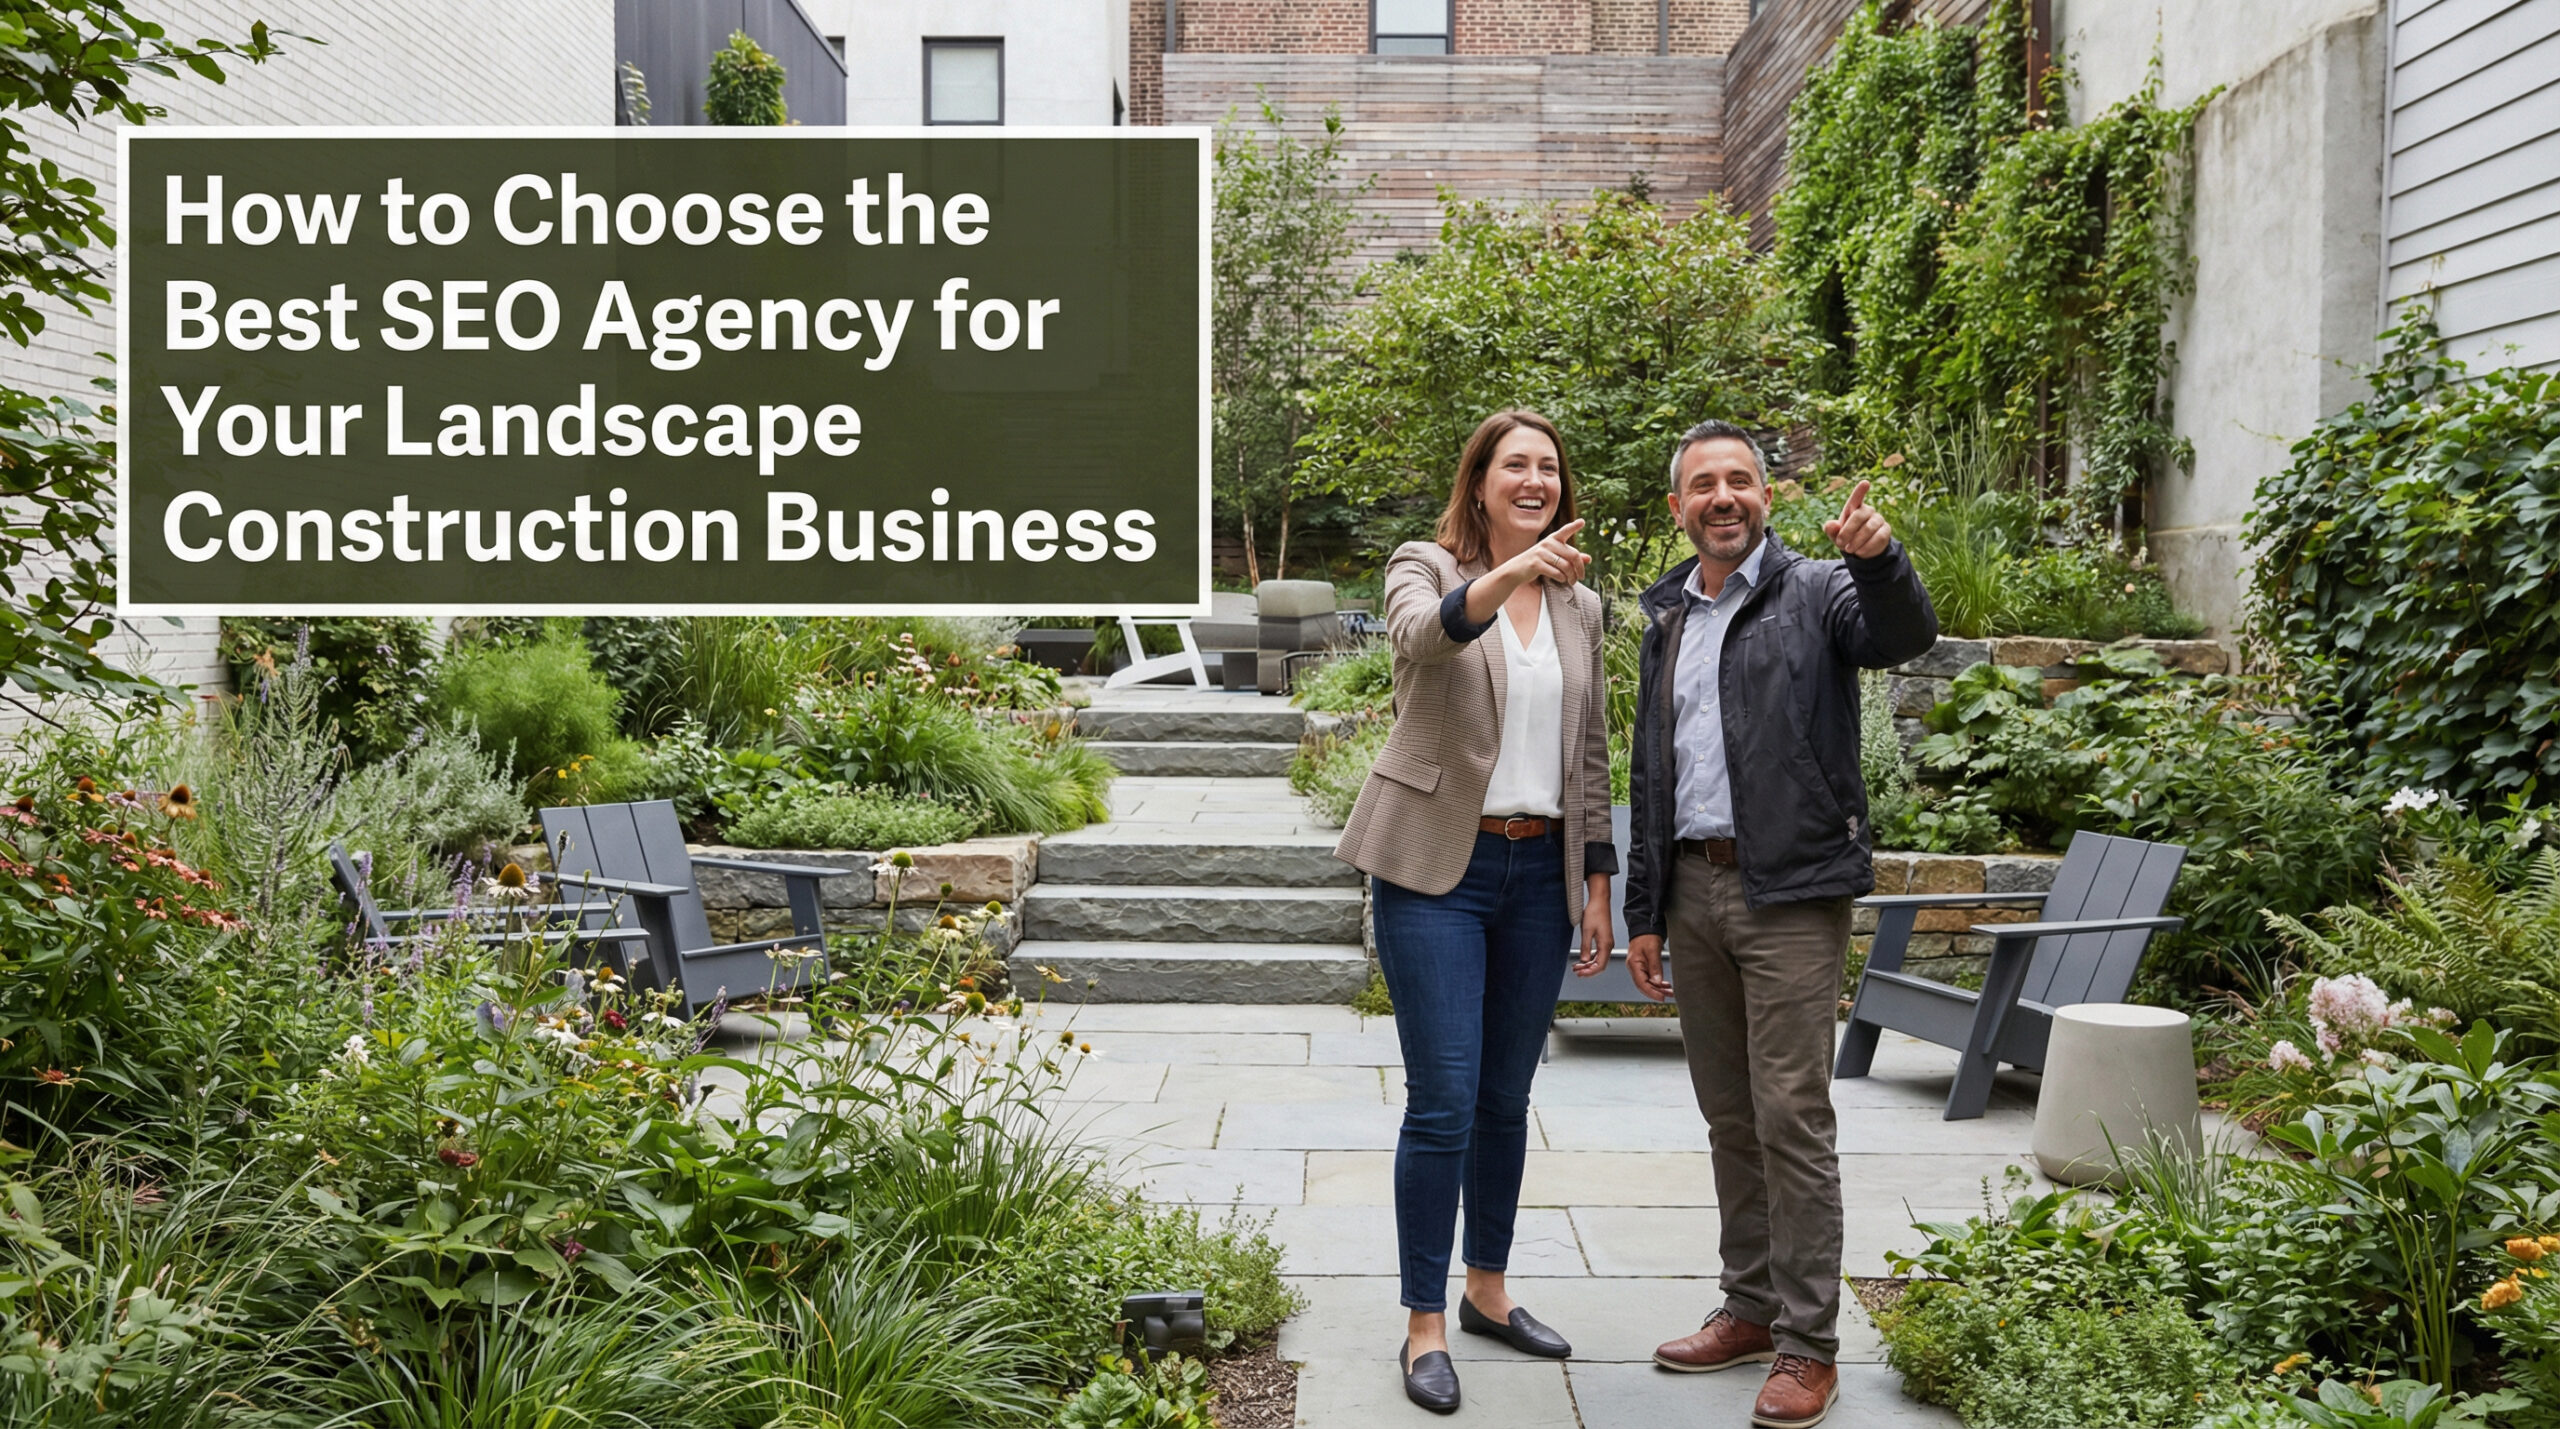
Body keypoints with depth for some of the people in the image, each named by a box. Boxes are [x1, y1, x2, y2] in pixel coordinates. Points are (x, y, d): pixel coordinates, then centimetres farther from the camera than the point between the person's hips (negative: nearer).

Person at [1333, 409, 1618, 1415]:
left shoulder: (1579, 608, 13)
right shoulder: (1424, 569, -2)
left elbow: (1591, 759, 15)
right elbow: (1424, 635, -27)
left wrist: (1597, 887, 11)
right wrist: (1508, 572, -44)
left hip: (1539, 873, 5)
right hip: (1437, 869, -5)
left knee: (1506, 1097, 13)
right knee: (1443, 1099, -6)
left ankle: (1487, 1292, 29)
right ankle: (1424, 1325, 7)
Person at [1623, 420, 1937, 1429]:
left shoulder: (1814, 592, -1)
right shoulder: (1667, 619, 15)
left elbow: (1905, 636, -22)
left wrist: (1880, 560, -43)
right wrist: (1643, 912, 14)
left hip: (1789, 891, -6)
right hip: (1693, 885, 6)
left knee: (1792, 1116, -5)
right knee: (1728, 1114, 13)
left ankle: (1808, 1346, 4)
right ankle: (1751, 1308, 26)